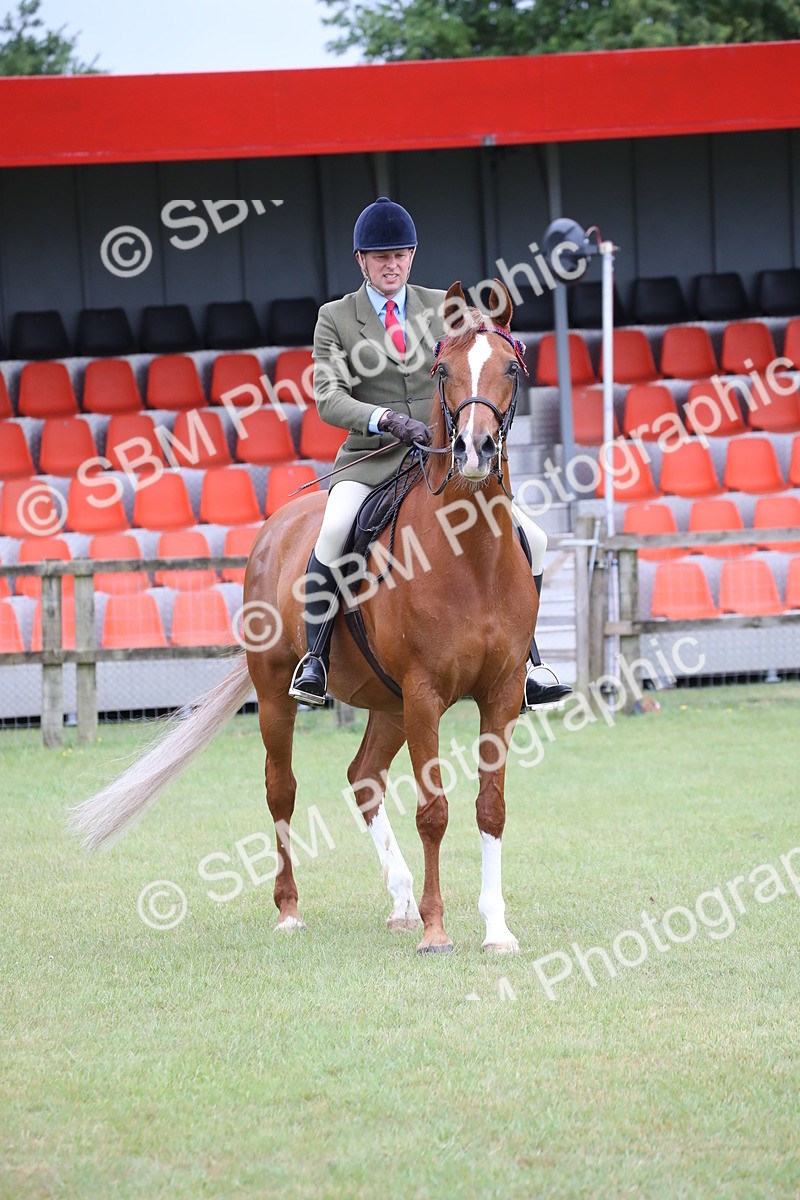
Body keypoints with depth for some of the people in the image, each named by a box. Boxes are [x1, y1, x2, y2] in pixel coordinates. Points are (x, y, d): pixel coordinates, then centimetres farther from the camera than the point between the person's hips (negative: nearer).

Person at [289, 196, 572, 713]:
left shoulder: (442, 307, 12)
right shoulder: (336, 318, 3)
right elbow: (328, 399, -7)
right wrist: (386, 420, -24)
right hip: (371, 460, -3)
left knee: (530, 539, -8)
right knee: (335, 530, -34)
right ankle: (314, 658, -24)